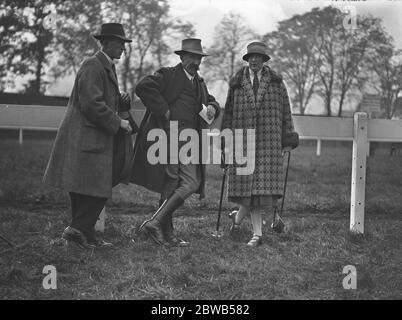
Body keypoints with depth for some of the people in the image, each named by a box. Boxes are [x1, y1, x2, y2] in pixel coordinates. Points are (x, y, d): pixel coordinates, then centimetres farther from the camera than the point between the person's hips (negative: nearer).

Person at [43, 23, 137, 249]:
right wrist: (118, 122, -16)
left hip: (98, 138, 10)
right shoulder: (93, 67, -13)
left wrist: (122, 100, 4)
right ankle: (79, 230, -1)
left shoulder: (108, 67, 19)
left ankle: (83, 231, 14)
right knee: (96, 190, -8)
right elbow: (91, 105, -22)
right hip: (85, 139, -10)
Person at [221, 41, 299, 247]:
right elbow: (228, 112, 10)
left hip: (269, 141, 0)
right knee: (248, 184, -3)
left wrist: (288, 138, 5)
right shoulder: (236, 84, 9)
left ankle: (238, 217, 16)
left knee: (263, 184, -6)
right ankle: (257, 234, 6)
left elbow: (285, 112, 10)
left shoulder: (276, 82, 9)